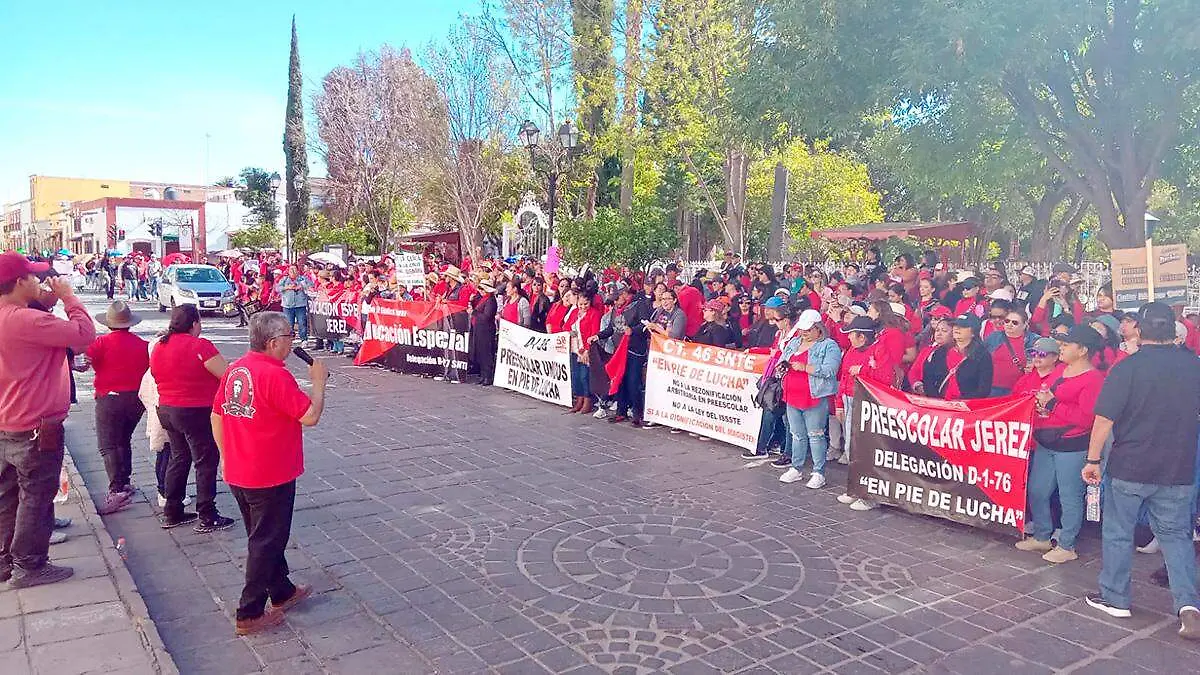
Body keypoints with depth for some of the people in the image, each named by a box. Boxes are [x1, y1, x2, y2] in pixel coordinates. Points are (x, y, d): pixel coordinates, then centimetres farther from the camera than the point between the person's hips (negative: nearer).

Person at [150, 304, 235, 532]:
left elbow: (156, 375, 19)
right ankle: (207, 518, 6)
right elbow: (228, 376, -20)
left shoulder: (159, 346, 6)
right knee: (206, 462, 2)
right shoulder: (200, 346, -19)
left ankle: (172, 513, 25)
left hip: (166, 410, 8)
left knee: (179, 458, 19)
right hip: (196, 412, -8)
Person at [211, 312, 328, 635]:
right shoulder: (275, 375, -22)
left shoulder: (234, 369, 3)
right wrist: (319, 381, -7)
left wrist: (227, 457, 20)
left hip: (238, 474, 8)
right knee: (266, 543, 6)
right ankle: (249, 615, 14)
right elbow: (310, 416, -21)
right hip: (271, 477, -8)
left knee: (265, 537, 22)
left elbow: (216, 417, 11)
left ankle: (282, 592, 38)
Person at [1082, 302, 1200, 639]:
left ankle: (1115, 598, 20)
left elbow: (1104, 418, -14)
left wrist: (1093, 459, -6)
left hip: (1129, 468, -4)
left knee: (1118, 533, 10)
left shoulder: (1127, 367, -13)